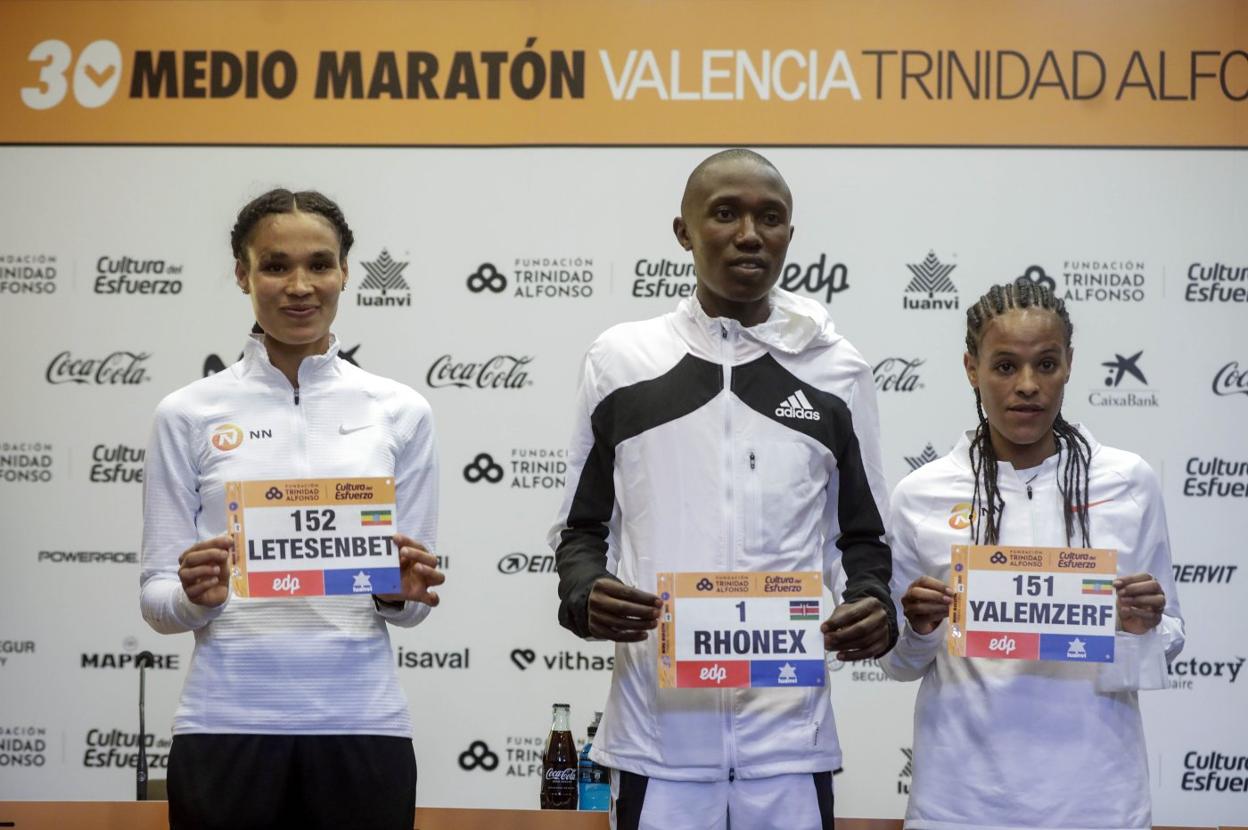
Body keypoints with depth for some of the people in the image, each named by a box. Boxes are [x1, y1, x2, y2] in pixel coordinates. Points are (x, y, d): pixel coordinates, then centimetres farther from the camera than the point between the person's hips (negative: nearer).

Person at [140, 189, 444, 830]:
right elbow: (156, 600, 3)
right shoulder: (187, 414, 1)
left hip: (361, 724, 1)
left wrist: (401, 594, -14)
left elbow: (410, 602, 8)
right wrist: (197, 596, -18)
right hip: (225, 726, -1)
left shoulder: (401, 412, 4)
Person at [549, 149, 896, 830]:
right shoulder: (620, 361, 6)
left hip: (789, 733, 1)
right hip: (656, 730, 0)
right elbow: (582, 526, 11)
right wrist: (584, 595, -10)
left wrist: (876, 604, -8)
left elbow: (864, 534, 13)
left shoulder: (836, 371, 7)